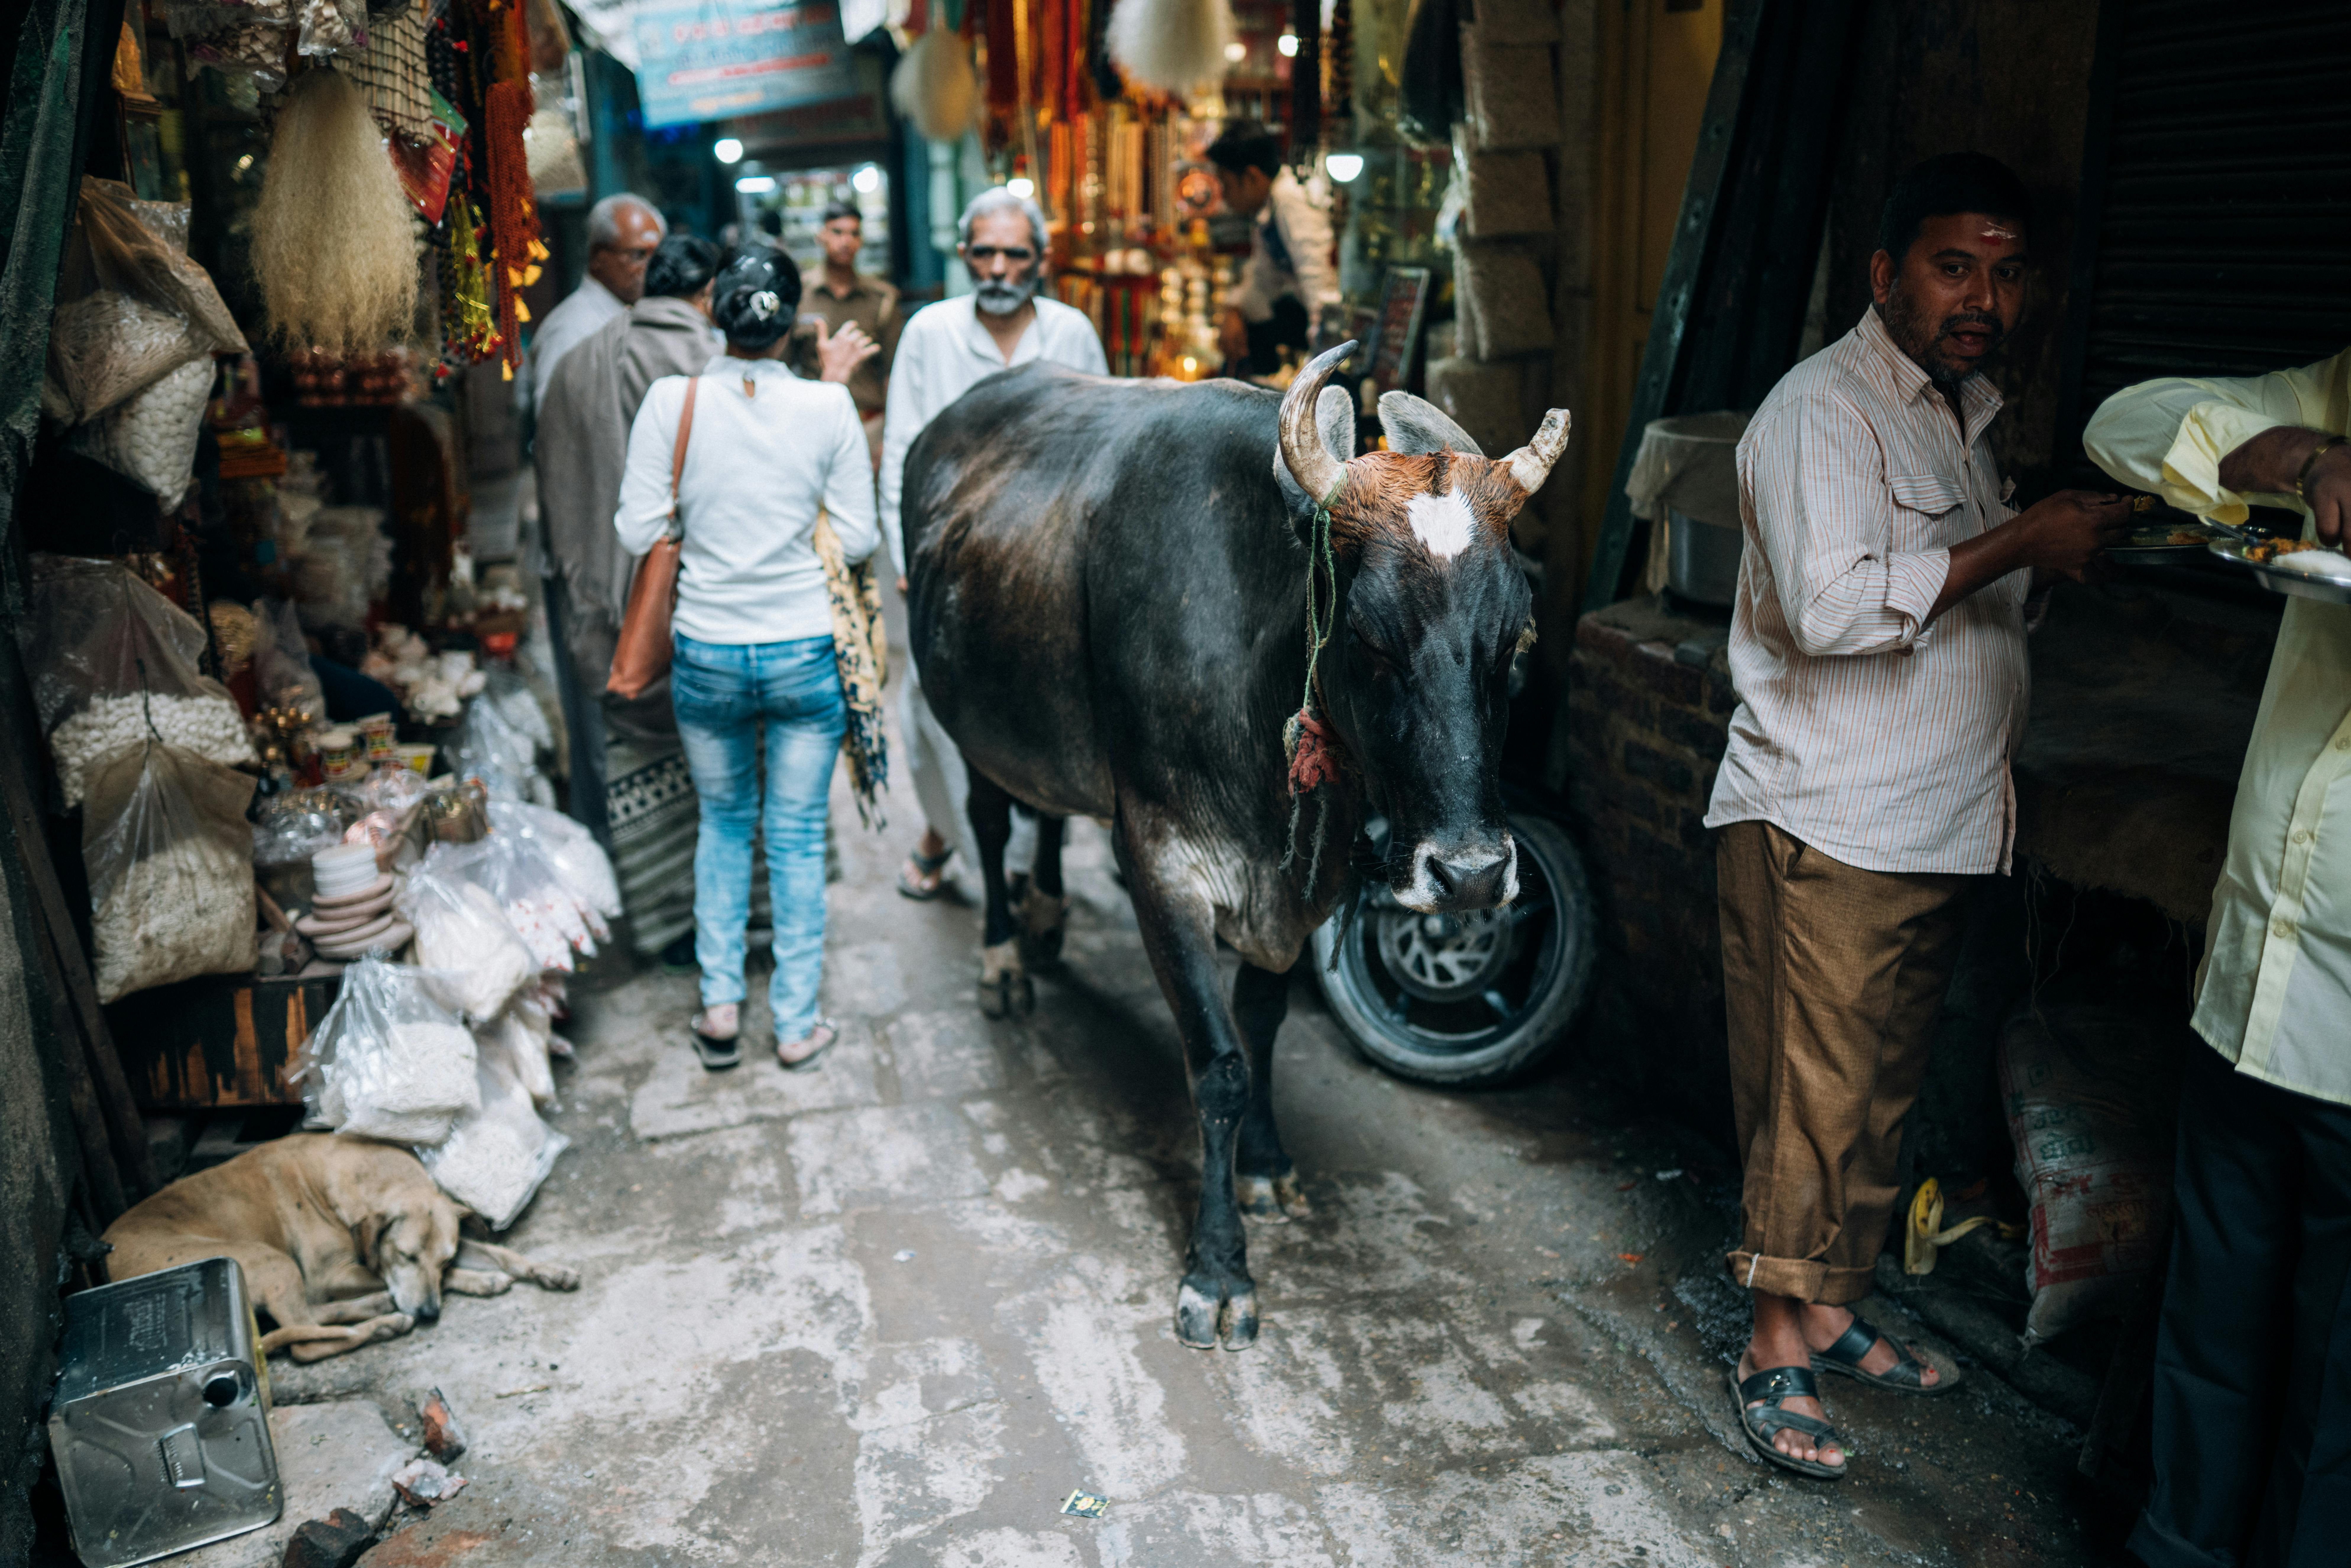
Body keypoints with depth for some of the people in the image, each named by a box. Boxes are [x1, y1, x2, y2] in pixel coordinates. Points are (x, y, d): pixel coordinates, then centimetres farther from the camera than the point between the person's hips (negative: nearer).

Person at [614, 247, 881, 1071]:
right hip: (806, 653, -1)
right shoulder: (829, 406, -9)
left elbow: (638, 532, -6)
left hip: (707, 654, 1)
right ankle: (797, 1024, 20)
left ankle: (720, 1004, 19)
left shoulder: (672, 402, -8)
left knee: (724, 822, 21)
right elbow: (858, 539, -4)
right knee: (797, 833, 12)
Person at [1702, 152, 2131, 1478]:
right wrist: (2021, 544, -22)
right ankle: (1777, 1350, 12)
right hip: (1826, 829, -9)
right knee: (1816, 1094, -2)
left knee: (1885, 1090, 16)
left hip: (1943, 824, 9)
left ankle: (1834, 1308, 30)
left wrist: (2060, 559, 11)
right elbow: (1833, 606, -26)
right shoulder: (1824, 409, -12)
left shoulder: (1965, 412, 18)